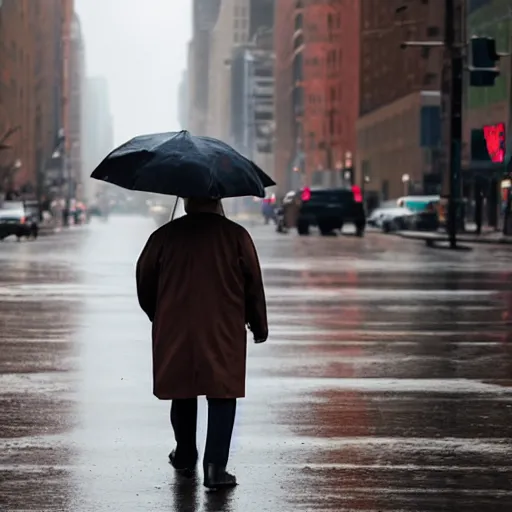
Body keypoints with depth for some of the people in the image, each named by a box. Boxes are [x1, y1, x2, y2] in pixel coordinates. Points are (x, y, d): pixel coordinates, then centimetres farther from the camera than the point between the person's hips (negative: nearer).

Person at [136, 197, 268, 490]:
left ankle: (185, 457, 33)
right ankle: (215, 466, -10)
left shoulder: (165, 235, 0)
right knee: (222, 395, 2)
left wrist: (156, 315, 26)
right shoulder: (236, 235, -4)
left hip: (175, 332, 2)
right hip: (223, 333, -2)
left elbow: (144, 278, 8)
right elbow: (253, 282, -1)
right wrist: (259, 325, 12)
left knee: (183, 393, 19)